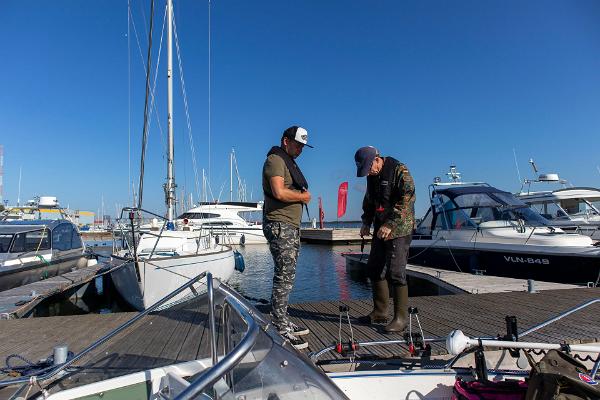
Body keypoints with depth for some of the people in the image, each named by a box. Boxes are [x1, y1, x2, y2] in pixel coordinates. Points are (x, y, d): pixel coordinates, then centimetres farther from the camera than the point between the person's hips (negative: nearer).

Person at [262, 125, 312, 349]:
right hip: (280, 225, -10)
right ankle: (280, 330, -1)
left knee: (287, 275, 13)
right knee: (284, 275, -9)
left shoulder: (289, 162, 23)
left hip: (292, 226, 10)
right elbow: (279, 192, -24)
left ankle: (282, 321, 23)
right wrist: (303, 196, -8)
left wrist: (302, 194, 5)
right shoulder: (275, 160, -9)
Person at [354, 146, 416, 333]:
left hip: (399, 229, -8)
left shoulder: (399, 170, -12)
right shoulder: (372, 175, 12)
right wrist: (366, 222, 12)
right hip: (380, 229, 8)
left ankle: (400, 318, 4)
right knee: (374, 270, 10)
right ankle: (379, 313, 23)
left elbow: (407, 199, -20)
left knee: (395, 273, -9)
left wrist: (390, 224, -23)